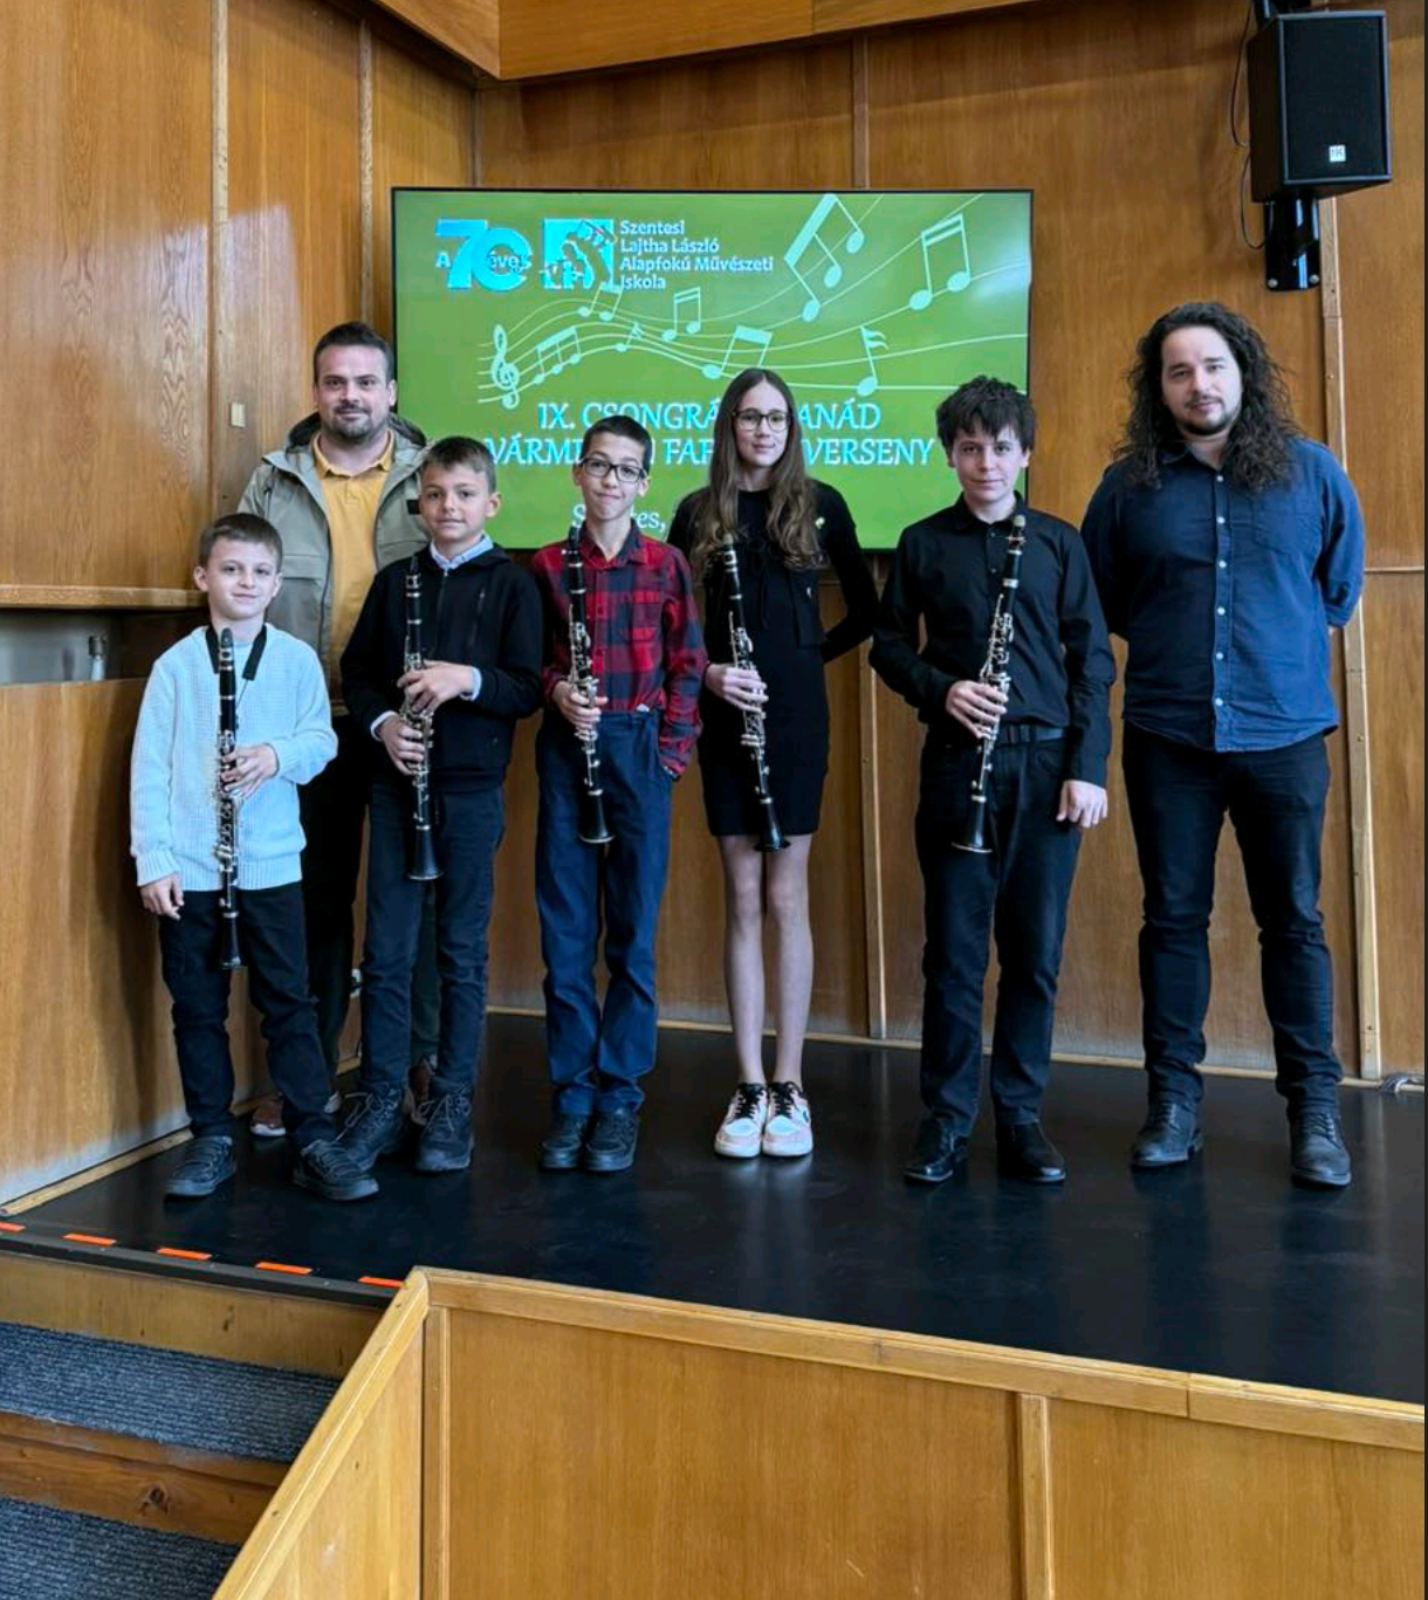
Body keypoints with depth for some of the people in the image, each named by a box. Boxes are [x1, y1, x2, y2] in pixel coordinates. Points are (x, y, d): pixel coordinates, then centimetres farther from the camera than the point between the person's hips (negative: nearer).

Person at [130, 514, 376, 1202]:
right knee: (197, 1007, 10)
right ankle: (212, 1139, 23)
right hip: (188, 867, 1)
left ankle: (314, 1141, 12)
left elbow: (321, 740, 2)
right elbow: (149, 766, -2)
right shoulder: (175, 664, 0)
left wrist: (280, 753, -20)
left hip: (271, 862, 0)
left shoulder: (297, 659, 2)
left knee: (288, 1003, 4)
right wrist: (152, 860, -7)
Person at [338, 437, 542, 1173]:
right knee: (386, 950, 5)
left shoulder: (511, 584, 0)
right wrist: (381, 722, -9)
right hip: (394, 784, 3)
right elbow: (355, 670, 10)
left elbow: (527, 690, -6)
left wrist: (469, 679, -23)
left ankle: (451, 1104, 17)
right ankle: (379, 1101, 16)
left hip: (472, 790, -2)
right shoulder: (395, 580, 9)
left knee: (462, 951, 5)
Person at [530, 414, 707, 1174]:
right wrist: (555, 688, -11)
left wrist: (671, 753, -6)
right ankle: (571, 1094, 15)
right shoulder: (548, 564, 6)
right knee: (565, 932, 4)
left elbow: (687, 667, 3)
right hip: (566, 750, 1)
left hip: (640, 749, -1)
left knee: (633, 933, 4)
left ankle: (620, 1097, 14)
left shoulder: (666, 564, 4)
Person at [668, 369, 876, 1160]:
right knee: (742, 901, 4)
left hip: (797, 717, -1)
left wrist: (813, 654, -1)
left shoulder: (820, 504, 4)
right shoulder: (699, 513, 6)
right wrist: (707, 671, -10)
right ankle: (749, 1088, 11)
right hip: (725, 720, 1)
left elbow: (865, 607, 11)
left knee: (785, 898, 1)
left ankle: (789, 1087, 10)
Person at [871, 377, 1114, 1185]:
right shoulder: (923, 543, 7)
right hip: (958, 763, 0)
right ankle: (947, 1118, 14)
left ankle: (1021, 1117, 16)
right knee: (955, 951, 2)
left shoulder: (1060, 541, 6)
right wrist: (941, 690, -10)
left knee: (1036, 951, 4)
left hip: (1047, 763, 1)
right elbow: (889, 644, 10)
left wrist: (1089, 767, -4)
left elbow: (1093, 660, 5)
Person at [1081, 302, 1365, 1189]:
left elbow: (1342, 585, 14)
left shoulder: (1311, 471, 2)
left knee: (1294, 920, 5)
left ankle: (1316, 1109, 15)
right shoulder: (1130, 484, 0)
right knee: (1173, 918, 7)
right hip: (1167, 739, 0)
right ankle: (1175, 1099, 18)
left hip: (1285, 734, 0)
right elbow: (1101, 600, 12)